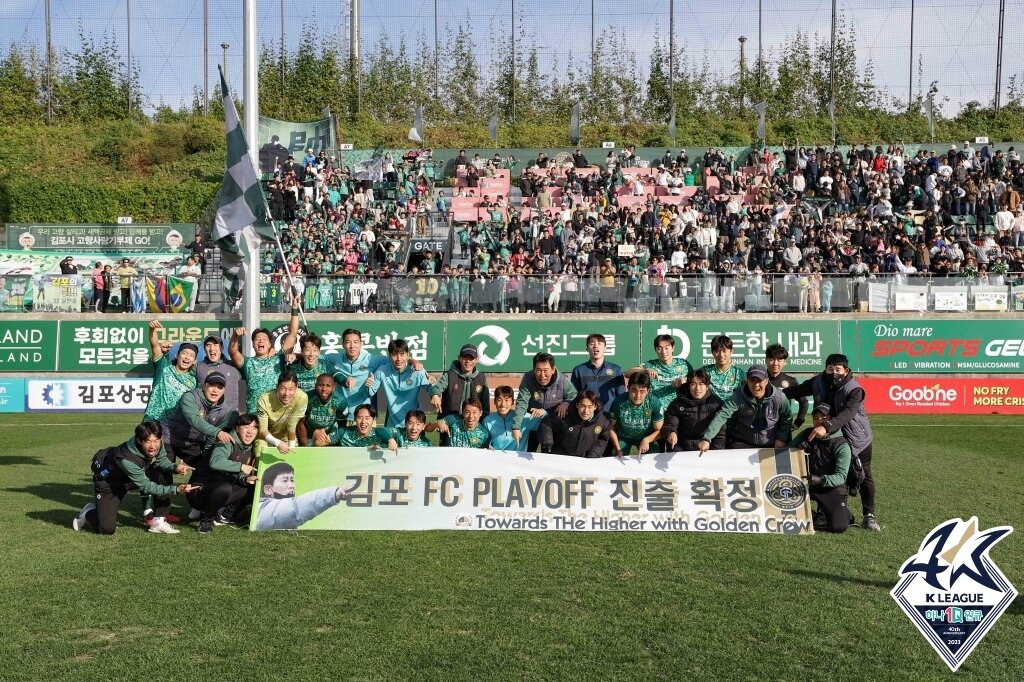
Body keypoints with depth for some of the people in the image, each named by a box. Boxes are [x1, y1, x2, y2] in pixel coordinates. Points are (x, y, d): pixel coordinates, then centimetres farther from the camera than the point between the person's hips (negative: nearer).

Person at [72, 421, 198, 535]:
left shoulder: (157, 443, -24)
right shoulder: (126, 459, -40)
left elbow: (162, 460, -2)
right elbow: (146, 486, -31)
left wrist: (175, 467, -25)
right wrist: (176, 489, -39)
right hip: (108, 482, -6)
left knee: (163, 475, -17)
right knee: (107, 529, -15)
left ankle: (159, 521, -8)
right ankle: (89, 512, 19)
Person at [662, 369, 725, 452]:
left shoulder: (716, 403, 4)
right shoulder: (677, 404, 5)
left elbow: (721, 431, 5)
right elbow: (669, 426, 4)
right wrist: (670, 433, -20)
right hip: (682, 448, -1)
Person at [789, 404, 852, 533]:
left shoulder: (842, 446, -13)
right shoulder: (806, 435, 2)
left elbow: (841, 477, -20)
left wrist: (821, 479, -39)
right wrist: (797, 448, -17)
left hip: (832, 488, -4)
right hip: (807, 484, 4)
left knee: (838, 526, -24)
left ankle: (842, 512, 13)